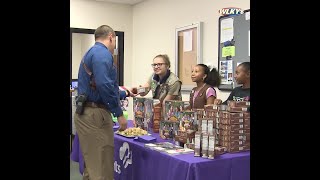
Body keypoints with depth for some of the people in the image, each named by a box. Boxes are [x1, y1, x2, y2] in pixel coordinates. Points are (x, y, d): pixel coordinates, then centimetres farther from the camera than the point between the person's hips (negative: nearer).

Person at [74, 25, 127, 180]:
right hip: (95, 114, -10)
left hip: (86, 114, 10)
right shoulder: (103, 53, -10)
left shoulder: (90, 53, 22)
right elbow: (104, 85, -24)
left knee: (92, 165, 18)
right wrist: (119, 114, -17)